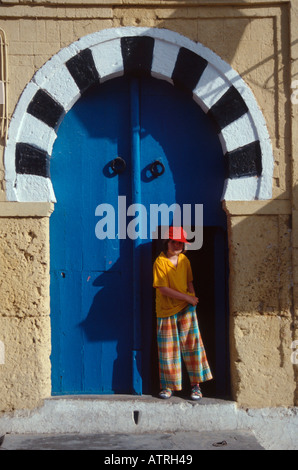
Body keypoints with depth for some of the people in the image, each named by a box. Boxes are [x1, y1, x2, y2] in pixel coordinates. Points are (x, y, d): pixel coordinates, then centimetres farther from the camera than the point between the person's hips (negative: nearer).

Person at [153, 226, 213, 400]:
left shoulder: (185, 260, 7)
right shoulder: (160, 262, -10)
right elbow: (164, 289, -15)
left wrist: (193, 298, -1)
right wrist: (187, 297, -15)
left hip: (186, 309, 3)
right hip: (166, 311, -3)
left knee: (192, 344, -3)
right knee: (168, 350, 3)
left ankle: (196, 385, 4)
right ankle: (169, 386, 16)